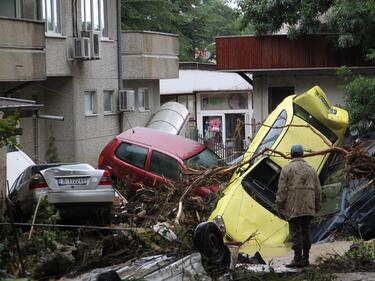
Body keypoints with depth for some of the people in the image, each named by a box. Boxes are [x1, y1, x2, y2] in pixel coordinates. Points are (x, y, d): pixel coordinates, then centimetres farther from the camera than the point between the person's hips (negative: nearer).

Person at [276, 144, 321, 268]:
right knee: (306, 231, 9)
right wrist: (317, 207, 21)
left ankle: (298, 259, -6)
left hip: (293, 207, -4)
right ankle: (305, 258, 11)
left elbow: (282, 190, -7)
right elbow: (317, 190, 13)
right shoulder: (311, 169, 12)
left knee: (296, 232, -4)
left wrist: (279, 207, -1)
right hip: (308, 208, 4)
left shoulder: (286, 169, -3)